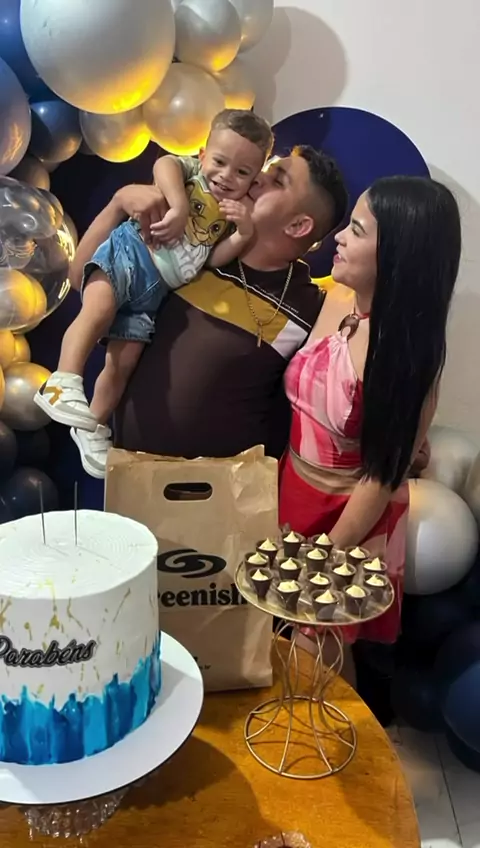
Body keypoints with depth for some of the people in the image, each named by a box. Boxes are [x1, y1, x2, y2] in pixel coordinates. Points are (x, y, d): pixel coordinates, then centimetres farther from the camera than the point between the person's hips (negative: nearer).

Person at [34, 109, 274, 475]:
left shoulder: (235, 211, 13)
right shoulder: (189, 168, 2)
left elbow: (214, 258, 6)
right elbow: (163, 164, -20)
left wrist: (244, 233, -9)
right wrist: (178, 209, -32)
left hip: (154, 289, 4)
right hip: (132, 253, -4)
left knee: (124, 362, 6)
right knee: (99, 309, -35)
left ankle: (93, 427, 21)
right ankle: (64, 382, -34)